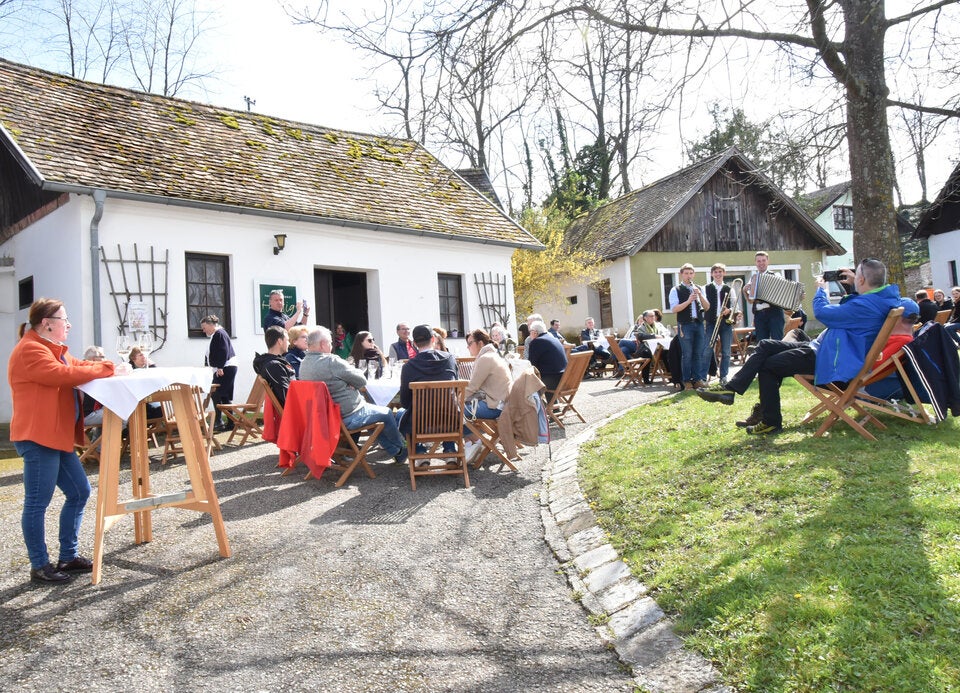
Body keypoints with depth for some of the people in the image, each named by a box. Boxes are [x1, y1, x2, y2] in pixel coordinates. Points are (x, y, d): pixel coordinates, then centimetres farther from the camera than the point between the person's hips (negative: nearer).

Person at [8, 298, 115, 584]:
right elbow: (63, 375, -23)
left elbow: (76, 366, 19)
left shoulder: (53, 349, 20)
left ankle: (69, 556, 22)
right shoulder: (30, 350, -13)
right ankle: (39, 566, 9)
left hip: (57, 436, 11)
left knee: (79, 492, 12)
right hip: (37, 438, -11)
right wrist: (106, 368, -17)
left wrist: (108, 367, 0)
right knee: (37, 503, -2)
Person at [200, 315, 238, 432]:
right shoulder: (214, 335, 20)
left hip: (226, 369, -10)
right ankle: (231, 423, 8)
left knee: (216, 395, -12)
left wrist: (220, 367, -23)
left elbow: (223, 352, -20)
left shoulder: (220, 334, -11)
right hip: (221, 370, 10)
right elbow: (210, 354, 27)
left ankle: (218, 422, -11)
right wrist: (207, 365, 20)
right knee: (225, 397, 8)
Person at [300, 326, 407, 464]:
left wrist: (348, 382, -3)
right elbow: (362, 381, -16)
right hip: (347, 417, -10)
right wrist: (358, 371, 4)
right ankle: (400, 450, 32)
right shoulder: (331, 361, -25)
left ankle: (394, 451, 32)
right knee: (387, 414, 11)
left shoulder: (304, 363, 3)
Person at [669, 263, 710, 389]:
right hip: (685, 325, -4)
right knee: (687, 354, -3)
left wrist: (700, 295, -7)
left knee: (699, 353, 5)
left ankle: (698, 379, 12)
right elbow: (674, 309, -9)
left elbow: (707, 307, 9)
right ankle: (687, 381, 3)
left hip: (699, 323, 4)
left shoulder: (698, 289, 15)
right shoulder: (676, 290, 2)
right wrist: (688, 301, -20)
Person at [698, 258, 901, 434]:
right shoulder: (881, 297, 5)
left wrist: (821, 288, -1)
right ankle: (731, 388, -1)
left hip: (830, 360, -10)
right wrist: (853, 285, 18)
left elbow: (822, 312, -19)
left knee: (768, 366, -7)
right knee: (766, 346, 3)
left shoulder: (864, 305, -26)